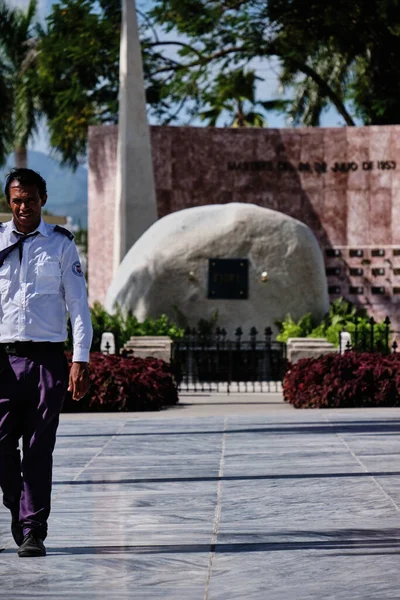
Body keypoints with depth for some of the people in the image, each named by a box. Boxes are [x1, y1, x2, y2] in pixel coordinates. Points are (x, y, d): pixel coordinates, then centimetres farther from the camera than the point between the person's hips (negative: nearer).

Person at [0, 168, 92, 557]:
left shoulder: (60, 244, 7)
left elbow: (77, 304, 6)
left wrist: (80, 360, -3)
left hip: (48, 359, -1)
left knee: (39, 449, -3)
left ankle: (33, 533, 0)